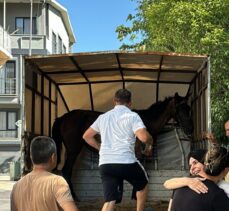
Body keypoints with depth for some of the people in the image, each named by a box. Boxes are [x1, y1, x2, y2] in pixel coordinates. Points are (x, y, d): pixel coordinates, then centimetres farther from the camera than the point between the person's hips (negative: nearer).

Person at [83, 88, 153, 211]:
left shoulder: (103, 117, 17)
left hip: (105, 163, 4)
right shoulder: (132, 116, -1)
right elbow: (144, 137, -15)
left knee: (109, 200, 3)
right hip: (126, 162, -4)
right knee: (143, 184, 26)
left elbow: (86, 136, 23)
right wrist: (150, 144, 7)